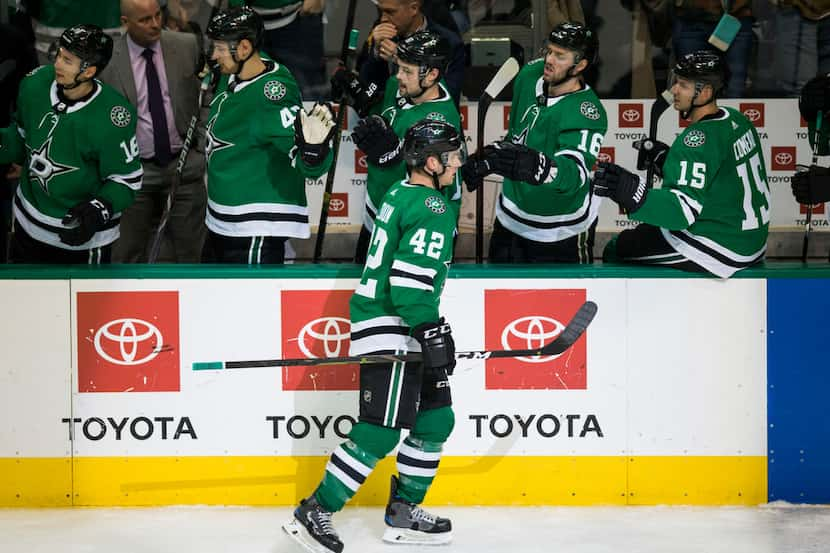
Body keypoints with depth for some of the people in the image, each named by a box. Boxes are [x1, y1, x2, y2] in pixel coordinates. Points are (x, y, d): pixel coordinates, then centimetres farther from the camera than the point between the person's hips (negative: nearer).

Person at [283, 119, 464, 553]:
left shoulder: (402, 193, 15)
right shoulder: (431, 209, -16)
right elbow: (409, 280, -24)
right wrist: (431, 333, -22)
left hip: (399, 328, 11)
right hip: (390, 331, -11)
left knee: (436, 419, 14)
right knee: (381, 431, -12)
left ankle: (403, 510, 20)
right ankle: (315, 513, -11)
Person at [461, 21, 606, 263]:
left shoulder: (587, 113, -28)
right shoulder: (530, 75, -6)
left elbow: (574, 175, -43)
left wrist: (537, 165, -61)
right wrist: (485, 159, 23)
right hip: (511, 215, 7)